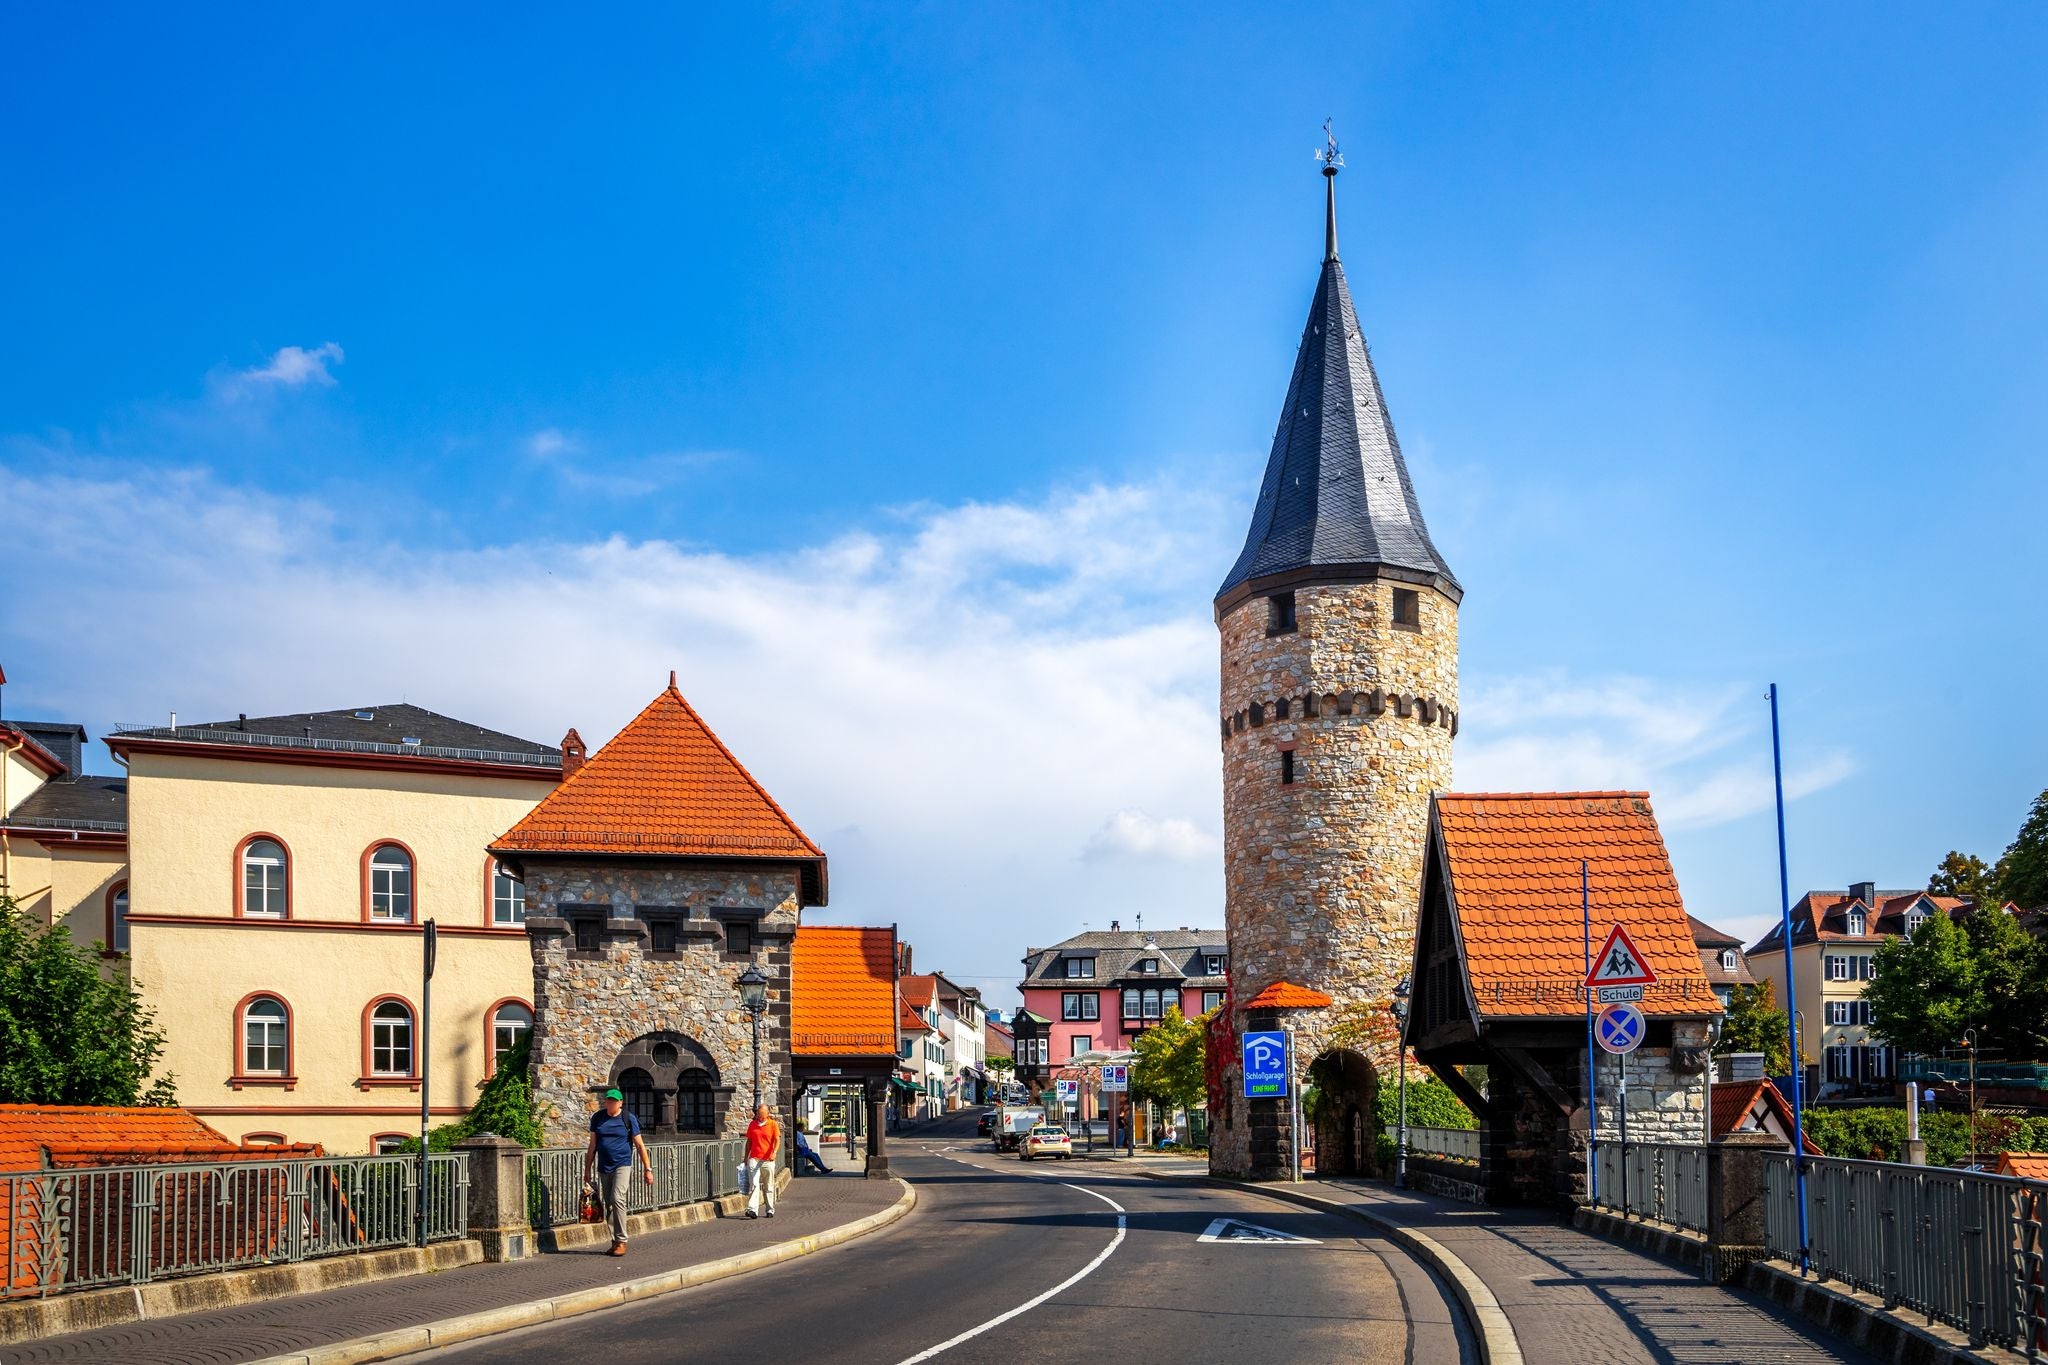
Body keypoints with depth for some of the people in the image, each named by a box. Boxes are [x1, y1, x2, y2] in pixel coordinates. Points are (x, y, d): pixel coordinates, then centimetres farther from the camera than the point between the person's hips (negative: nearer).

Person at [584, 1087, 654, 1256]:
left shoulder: (628, 1119, -2)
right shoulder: (598, 1118, 7)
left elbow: (640, 1145, 0)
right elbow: (592, 1146, 13)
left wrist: (648, 1169, -2)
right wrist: (588, 1169, 11)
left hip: (622, 1165, -4)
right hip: (604, 1168, 4)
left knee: (617, 1199, -20)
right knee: (609, 1205, 6)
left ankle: (621, 1241, -16)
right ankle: (615, 1241, 15)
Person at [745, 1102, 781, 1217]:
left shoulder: (773, 1124, 0)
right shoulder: (752, 1125, 9)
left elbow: (777, 1140, -7)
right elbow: (749, 1142, 16)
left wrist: (774, 1153, -24)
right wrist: (746, 1158, 17)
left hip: (768, 1160, -1)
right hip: (754, 1159, 1)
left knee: (768, 1187, 8)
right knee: (754, 1184, -13)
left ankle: (770, 1210, 19)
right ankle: (752, 1210, -21)